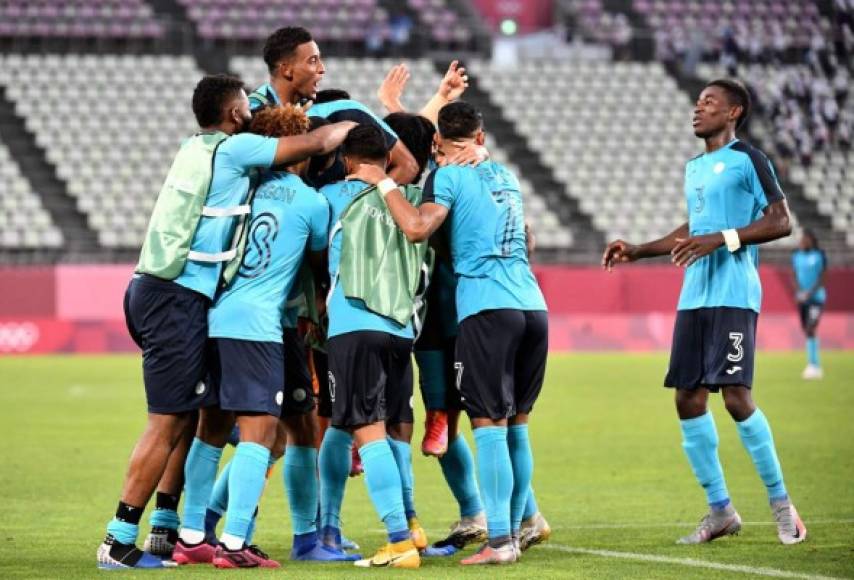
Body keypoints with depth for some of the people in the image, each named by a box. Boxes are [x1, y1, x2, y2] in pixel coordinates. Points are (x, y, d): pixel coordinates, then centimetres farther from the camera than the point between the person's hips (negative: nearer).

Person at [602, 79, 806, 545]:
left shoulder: (747, 159, -5)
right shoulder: (694, 167, 20)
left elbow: (781, 223, -10)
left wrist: (722, 239, -19)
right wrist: (636, 251, 24)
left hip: (733, 296, -8)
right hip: (693, 297, 8)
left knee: (736, 396, -14)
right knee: (688, 398, 4)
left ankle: (780, 502, 0)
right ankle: (720, 510, 13)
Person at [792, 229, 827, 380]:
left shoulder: (820, 255, -5)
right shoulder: (796, 255, 8)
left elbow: (822, 277, -8)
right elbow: (794, 276, 7)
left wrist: (810, 293, -18)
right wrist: (799, 292, -10)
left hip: (816, 296, -5)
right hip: (802, 298, 5)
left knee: (810, 329, -17)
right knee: (807, 331, 6)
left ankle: (812, 364, -16)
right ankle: (816, 367, 14)